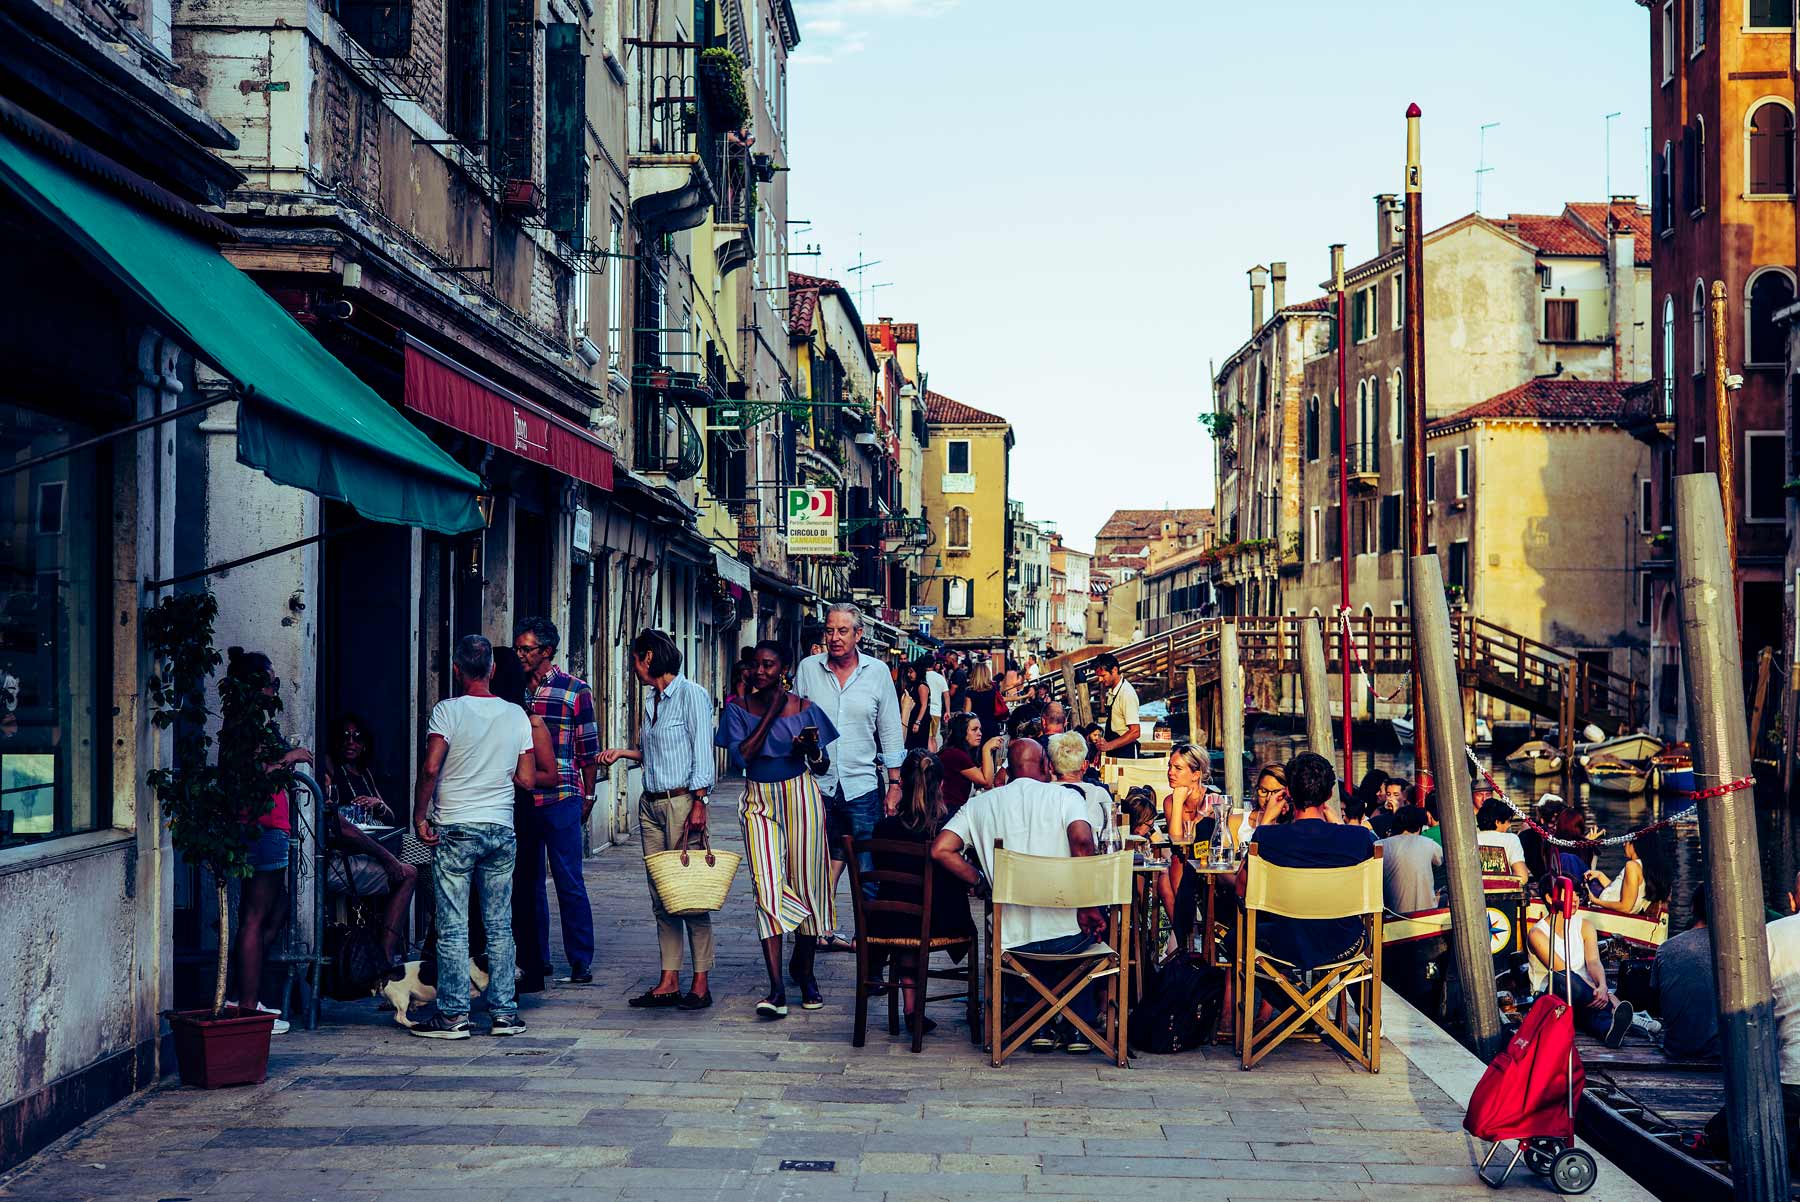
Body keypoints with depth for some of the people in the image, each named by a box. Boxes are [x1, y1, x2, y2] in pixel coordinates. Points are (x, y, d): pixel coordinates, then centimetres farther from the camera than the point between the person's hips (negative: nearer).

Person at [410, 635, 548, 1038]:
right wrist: (551, 778, 26)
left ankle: (453, 1015, 1)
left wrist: (419, 816, -5)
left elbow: (431, 768, -15)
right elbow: (526, 780, 5)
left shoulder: (447, 711, -6)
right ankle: (504, 1012, 10)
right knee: (500, 926, 9)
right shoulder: (516, 714, 5)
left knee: (453, 928, 0)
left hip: (455, 829, -3)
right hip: (501, 830, 4)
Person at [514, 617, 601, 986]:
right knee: (528, 883, 9)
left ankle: (582, 964, 3)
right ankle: (537, 959, 19)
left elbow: (589, 750, 3)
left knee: (569, 883, -3)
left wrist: (587, 797, 2)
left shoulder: (575, 691, -1)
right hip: (521, 800, 4)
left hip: (561, 800, -4)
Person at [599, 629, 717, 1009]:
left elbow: (702, 753, -11)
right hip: (651, 804, 8)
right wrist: (623, 753, 19)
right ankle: (669, 982, 8)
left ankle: (701, 984, -1)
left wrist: (699, 803, -17)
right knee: (660, 895, 6)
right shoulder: (652, 700, 17)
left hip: (682, 802, -8)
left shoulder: (691, 694, -6)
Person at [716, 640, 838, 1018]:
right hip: (760, 802, 0)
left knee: (806, 884, 4)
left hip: (800, 798, 0)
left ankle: (804, 971, 25)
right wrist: (770, 714, -10)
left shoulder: (804, 708, 1)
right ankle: (776, 989, -16)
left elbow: (821, 767, 7)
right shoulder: (738, 708, 2)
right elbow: (739, 757, -12)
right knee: (767, 887, -12)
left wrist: (811, 749, -16)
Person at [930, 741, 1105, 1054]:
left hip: (1013, 942, 2)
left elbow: (941, 849, -6)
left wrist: (982, 882, 7)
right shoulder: (1066, 797, -1)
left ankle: (1040, 1026, 24)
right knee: (1090, 926, 35)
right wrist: (1086, 906, -11)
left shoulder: (979, 805, 6)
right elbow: (1082, 839, -20)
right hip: (1066, 936, -1)